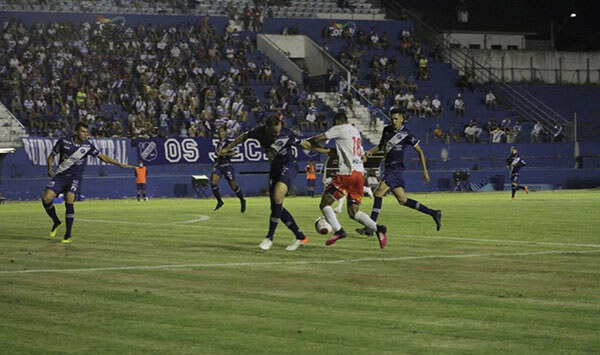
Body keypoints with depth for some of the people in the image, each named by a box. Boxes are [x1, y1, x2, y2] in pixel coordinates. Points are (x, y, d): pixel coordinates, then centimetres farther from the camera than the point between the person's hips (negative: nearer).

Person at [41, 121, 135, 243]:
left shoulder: (88, 146, -3)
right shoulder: (63, 142, -5)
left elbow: (103, 157, 2)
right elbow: (51, 156, 9)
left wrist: (121, 165, -4)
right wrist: (50, 169, -6)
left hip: (75, 178, -1)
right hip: (60, 175, 1)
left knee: (69, 201, -22)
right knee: (46, 198, -15)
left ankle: (68, 236, -13)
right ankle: (56, 223, 13)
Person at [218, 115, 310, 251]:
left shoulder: (286, 135, -21)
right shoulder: (259, 132, -10)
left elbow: (303, 144, -7)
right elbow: (244, 136, 10)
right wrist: (227, 148, 15)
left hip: (288, 165, -6)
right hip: (275, 167, 6)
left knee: (277, 197, -27)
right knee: (276, 206, 1)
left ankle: (270, 237, -20)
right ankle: (300, 237, 9)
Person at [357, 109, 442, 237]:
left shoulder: (406, 135, -9)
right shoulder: (387, 130, 10)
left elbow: (420, 151, -1)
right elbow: (381, 145, 26)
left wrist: (425, 171, -3)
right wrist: (371, 151, 6)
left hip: (396, 168, -8)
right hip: (388, 168, 8)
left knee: (378, 193, -19)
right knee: (402, 200, 10)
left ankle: (370, 227, -20)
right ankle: (433, 213, 19)